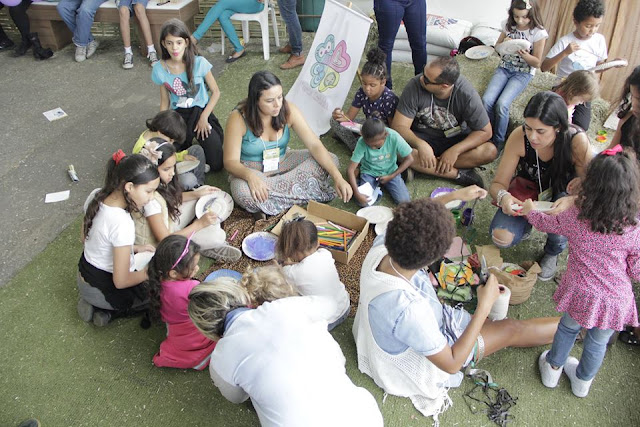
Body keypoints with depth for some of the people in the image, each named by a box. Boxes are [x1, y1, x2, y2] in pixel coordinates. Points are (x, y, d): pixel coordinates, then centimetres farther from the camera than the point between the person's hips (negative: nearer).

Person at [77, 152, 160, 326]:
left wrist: (132, 248, 7)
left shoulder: (95, 196, -12)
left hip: (84, 276, 7)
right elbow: (121, 281, -28)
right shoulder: (122, 223, -36)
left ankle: (94, 305, 14)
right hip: (104, 291, -7)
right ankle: (107, 311, 5)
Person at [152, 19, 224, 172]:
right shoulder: (159, 69, -4)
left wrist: (204, 117, -12)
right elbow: (165, 102, 6)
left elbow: (216, 92, -4)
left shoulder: (199, 63, -12)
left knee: (216, 164, -15)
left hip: (201, 112, -2)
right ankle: (186, 143, 15)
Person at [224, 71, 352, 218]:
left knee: (331, 160, -16)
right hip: (252, 170, -4)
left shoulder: (288, 110, -16)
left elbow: (314, 145, -18)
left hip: (282, 162, 4)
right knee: (242, 193, -40)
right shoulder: (238, 118, -23)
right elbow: (231, 161, -20)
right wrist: (250, 175, -44)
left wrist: (338, 177, -30)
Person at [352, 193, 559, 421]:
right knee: (511, 330, 10)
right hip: (418, 365, -6)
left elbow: (408, 220, -2)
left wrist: (454, 195, 1)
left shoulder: (379, 248, -27)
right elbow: (452, 364, -29)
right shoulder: (408, 309, -47)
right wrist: (484, 306, -26)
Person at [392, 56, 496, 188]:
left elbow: (485, 131, -15)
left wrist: (455, 151, -27)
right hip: (422, 138, 0)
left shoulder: (467, 94, -22)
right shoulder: (415, 86, -23)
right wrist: (421, 145, -40)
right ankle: (459, 174, -21)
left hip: (456, 139, 1)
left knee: (490, 151, -25)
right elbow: (399, 126, -22)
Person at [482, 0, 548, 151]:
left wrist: (524, 55, -26)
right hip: (504, 68, 4)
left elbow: (537, 62, -5)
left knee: (502, 104, -27)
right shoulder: (508, 25, 2)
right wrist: (504, 43, -11)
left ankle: (499, 141, -7)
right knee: (486, 100, -22)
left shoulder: (539, 33, -10)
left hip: (523, 73, -4)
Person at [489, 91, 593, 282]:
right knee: (501, 237, -24)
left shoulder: (577, 141, -29)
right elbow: (498, 183, -19)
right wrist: (503, 196, -43)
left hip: (560, 197, 0)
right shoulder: (519, 136, -27)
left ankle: (554, 251, 1)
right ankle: (527, 224, 14)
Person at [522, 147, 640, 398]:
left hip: (582, 295, 0)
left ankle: (553, 369, 50)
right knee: (598, 342, 25)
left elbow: (545, 223, 4)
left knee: (568, 328, 28)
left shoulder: (575, 218, -17)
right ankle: (583, 381, 50)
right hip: (615, 301, 0)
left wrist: (530, 210, 24)